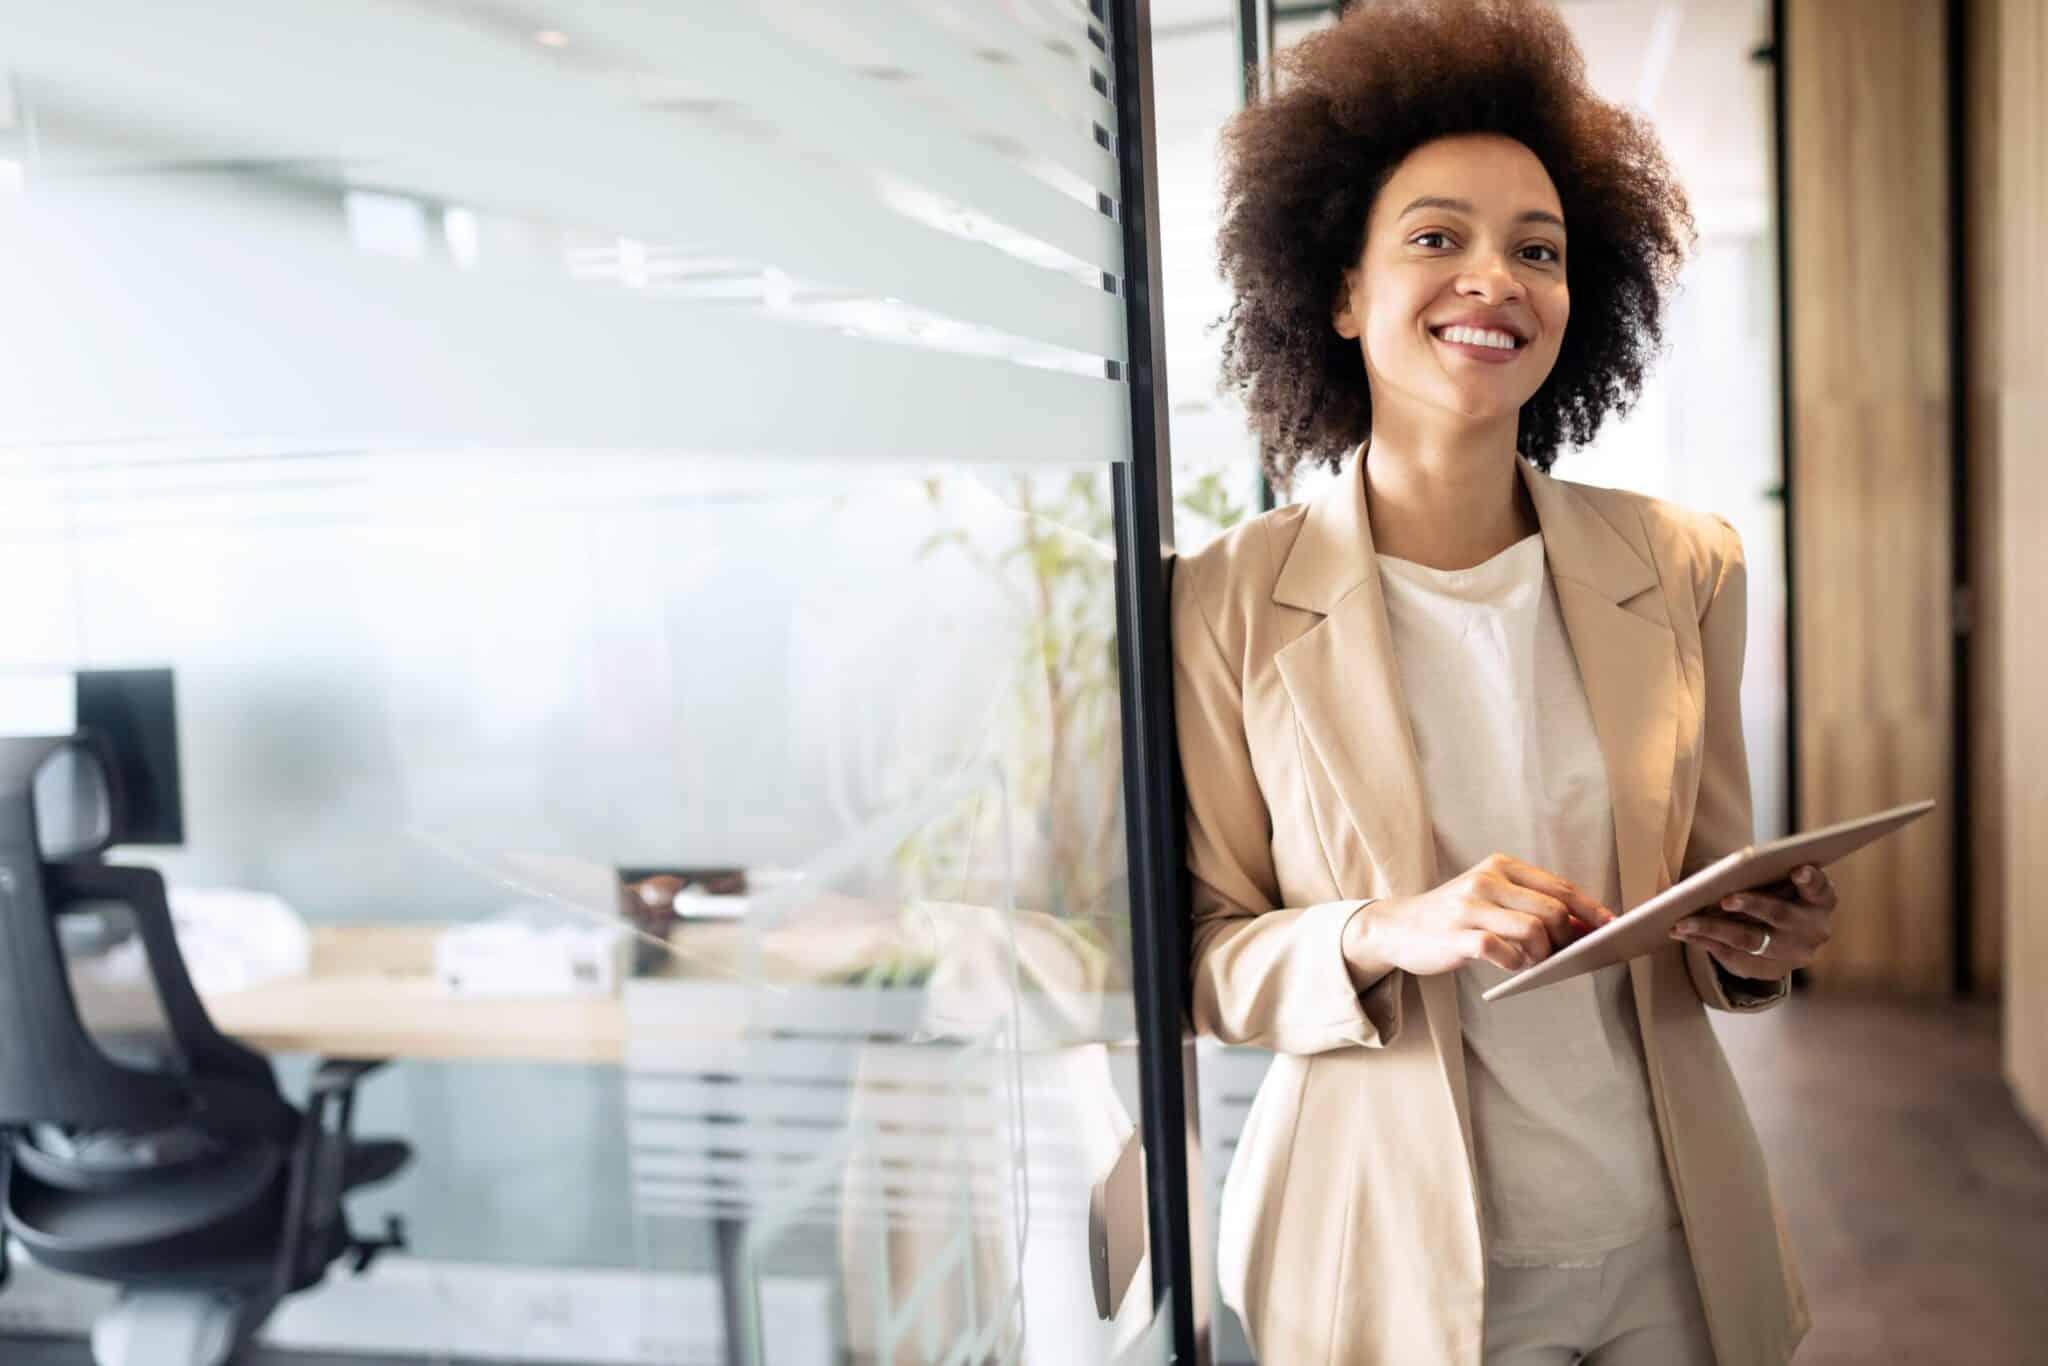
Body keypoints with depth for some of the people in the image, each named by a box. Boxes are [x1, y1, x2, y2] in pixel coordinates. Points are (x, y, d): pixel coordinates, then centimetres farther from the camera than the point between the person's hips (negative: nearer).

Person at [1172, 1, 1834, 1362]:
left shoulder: (1685, 569, -2)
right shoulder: (1226, 606, -12)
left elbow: (1710, 887, 8)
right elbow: (1199, 957, -7)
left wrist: (1756, 944, -13)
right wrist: (1385, 934, -25)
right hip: (1393, 1256, -3)